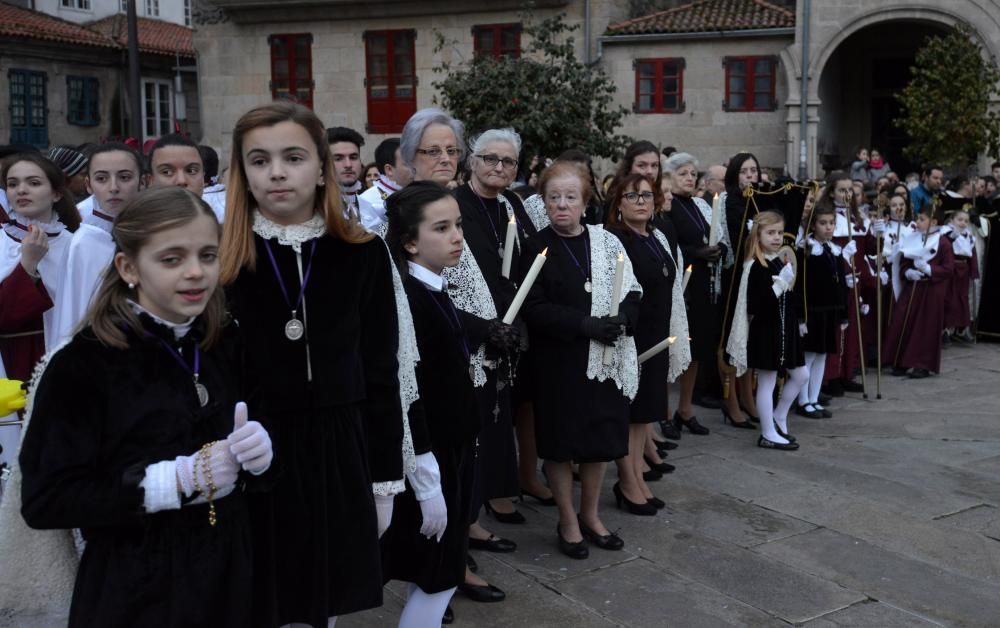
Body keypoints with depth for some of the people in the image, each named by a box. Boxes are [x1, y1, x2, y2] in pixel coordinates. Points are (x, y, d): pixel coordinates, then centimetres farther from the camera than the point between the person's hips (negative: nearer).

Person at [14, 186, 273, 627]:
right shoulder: (83, 365, -15)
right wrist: (176, 480, -22)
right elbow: (44, 501, -16)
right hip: (135, 590, -5)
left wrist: (259, 449, -12)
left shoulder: (224, 346, 1)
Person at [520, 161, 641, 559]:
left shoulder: (607, 242, 5)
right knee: (561, 442, 4)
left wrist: (620, 320, -15)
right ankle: (568, 521, 22)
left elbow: (633, 294, 6)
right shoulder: (536, 248, -5)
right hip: (558, 361, -3)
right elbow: (533, 308, -11)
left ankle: (590, 514, 30)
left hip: (606, 359, 3)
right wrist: (584, 324, -21)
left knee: (600, 438, 12)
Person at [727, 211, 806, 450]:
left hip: (784, 329, 8)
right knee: (767, 383, 1)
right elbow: (755, 305, -24)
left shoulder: (781, 262, 9)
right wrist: (780, 282, -24)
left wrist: (797, 325, 17)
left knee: (800, 375, 15)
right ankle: (768, 434, 11)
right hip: (765, 331, -8)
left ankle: (778, 417, 32)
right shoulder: (755, 267, -16)